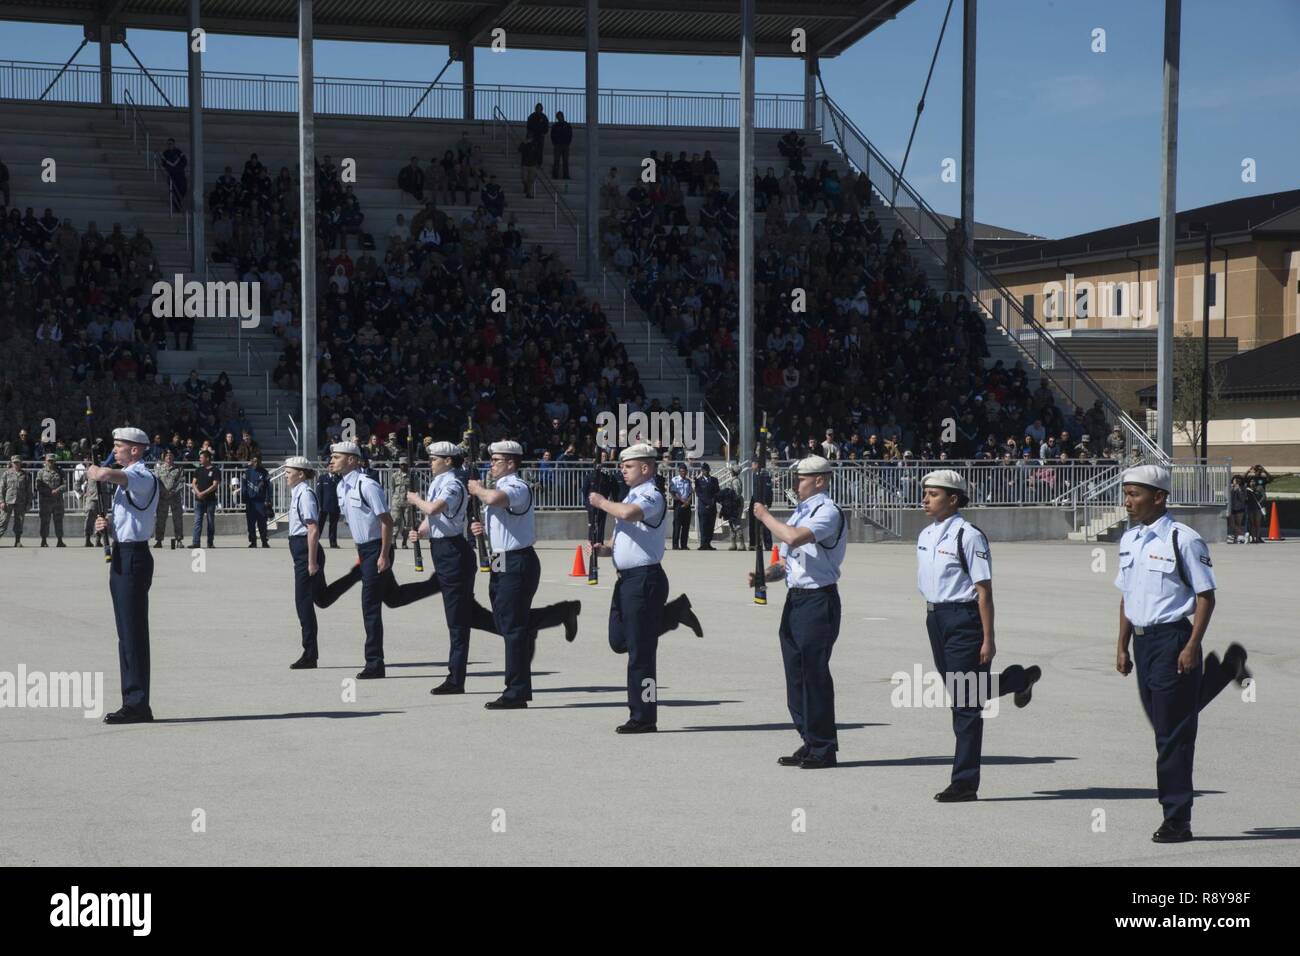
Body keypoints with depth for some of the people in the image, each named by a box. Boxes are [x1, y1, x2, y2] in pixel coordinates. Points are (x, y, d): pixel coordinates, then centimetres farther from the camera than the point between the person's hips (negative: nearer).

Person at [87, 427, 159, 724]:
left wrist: (94, 471, -10)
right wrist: (106, 522, 7)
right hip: (122, 557, 11)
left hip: (133, 558, -11)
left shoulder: (142, 477, -15)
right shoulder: (128, 479, 19)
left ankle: (137, 705, -7)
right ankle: (133, 702, 20)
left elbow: (107, 474, -33)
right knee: (127, 633, 14)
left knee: (133, 633, -9)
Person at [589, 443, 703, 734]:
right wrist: (606, 548, 4)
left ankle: (643, 718, 3)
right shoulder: (632, 496, 15)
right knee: (619, 641, 16)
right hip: (627, 577, 10)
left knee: (640, 650, -4)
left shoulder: (652, 497, -14)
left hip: (644, 577, -10)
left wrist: (602, 502, -19)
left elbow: (628, 513, -36)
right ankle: (675, 611, 23)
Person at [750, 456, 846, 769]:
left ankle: (823, 748, 0)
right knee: (796, 673, 10)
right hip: (795, 598, 9)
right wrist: (764, 575, 3)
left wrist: (764, 516, -13)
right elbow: (785, 561, 22)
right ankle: (809, 743, 18)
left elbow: (794, 538, -27)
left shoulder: (828, 512, -11)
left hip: (818, 600, -9)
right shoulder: (799, 512, 18)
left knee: (814, 673, -7)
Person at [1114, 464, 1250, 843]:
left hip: (1173, 639, -7)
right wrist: (1122, 647, 15)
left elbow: (1205, 596, -11)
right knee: (1162, 724, 16)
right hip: (1142, 640, 7)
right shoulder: (1129, 540, 10)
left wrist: (1192, 646, -17)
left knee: (1173, 733, -3)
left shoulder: (1183, 539, -12)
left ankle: (1176, 821, 4)